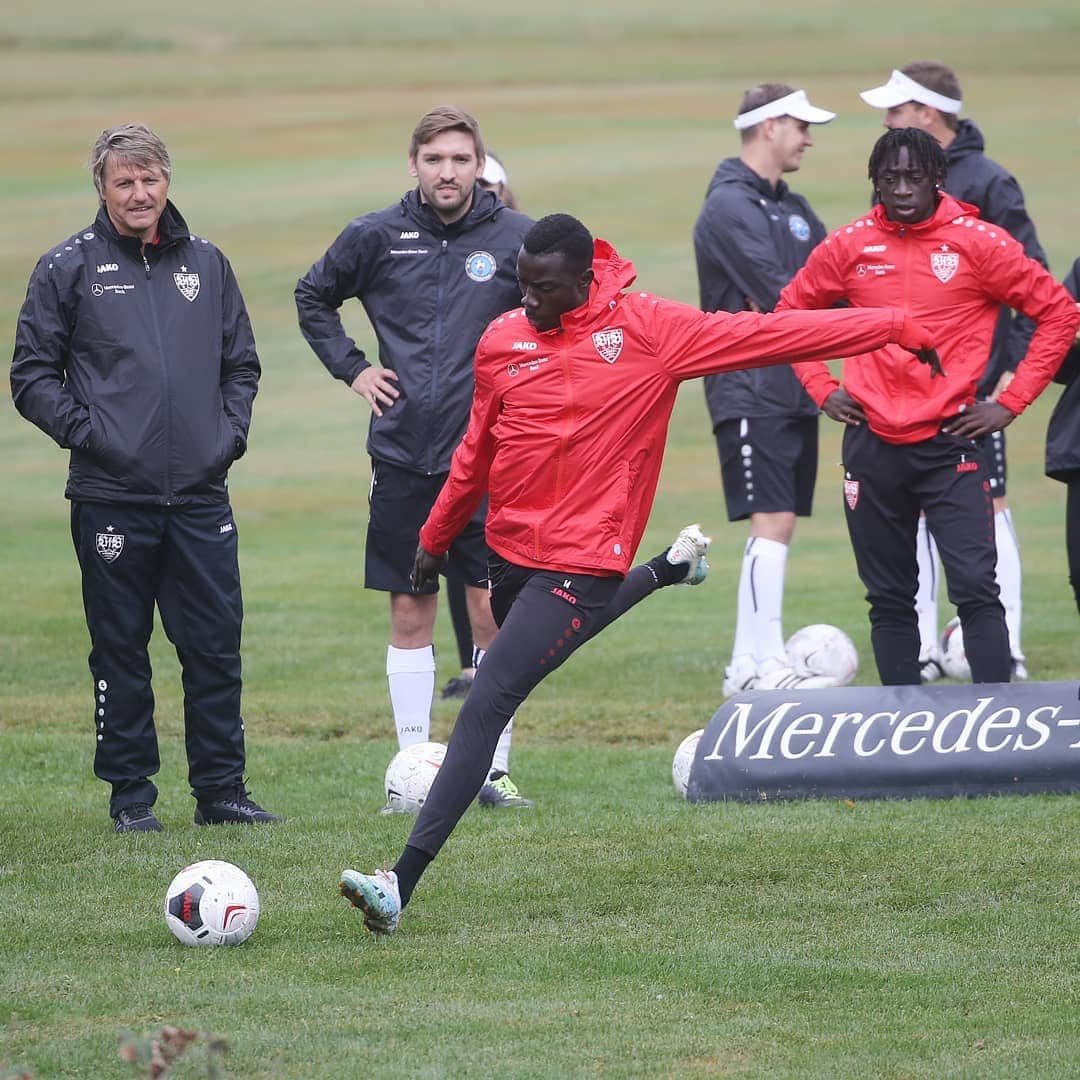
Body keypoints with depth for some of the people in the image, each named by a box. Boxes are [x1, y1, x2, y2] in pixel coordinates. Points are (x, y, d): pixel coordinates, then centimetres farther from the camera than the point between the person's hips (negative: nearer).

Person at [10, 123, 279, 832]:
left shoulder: (206, 264, 12)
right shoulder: (69, 268, 1)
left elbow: (241, 363, 21)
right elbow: (32, 375, 2)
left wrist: (231, 432, 6)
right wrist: (83, 432, -9)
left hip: (201, 496, 3)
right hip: (112, 499, -3)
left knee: (217, 647, 3)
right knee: (121, 652, 3)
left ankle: (221, 788, 11)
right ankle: (131, 795, 11)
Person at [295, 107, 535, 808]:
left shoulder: (517, 239, -2)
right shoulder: (377, 237, 2)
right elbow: (314, 297, 18)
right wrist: (351, 368, 9)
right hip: (402, 458, 2)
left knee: (492, 611, -4)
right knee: (410, 612, 6)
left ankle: (495, 769, 3)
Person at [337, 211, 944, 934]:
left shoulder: (648, 330, -8)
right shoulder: (502, 341, 5)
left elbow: (767, 334, -6)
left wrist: (893, 329, -5)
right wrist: (435, 538, 25)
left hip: (582, 563, -7)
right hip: (511, 552, 7)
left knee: (486, 706, -16)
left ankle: (403, 885, -19)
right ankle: (662, 574, 50)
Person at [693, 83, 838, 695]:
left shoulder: (792, 209, 18)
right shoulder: (729, 207, -11)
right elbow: (781, 297, -18)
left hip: (794, 389, 9)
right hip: (751, 391, -9)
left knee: (781, 525, 9)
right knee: (771, 523, -13)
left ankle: (750, 663, 14)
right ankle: (763, 663, -13)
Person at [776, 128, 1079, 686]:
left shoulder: (978, 243, -5)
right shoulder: (849, 247, 3)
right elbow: (789, 312, 20)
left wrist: (1011, 403, -3)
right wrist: (822, 388, 9)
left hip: (951, 442, -3)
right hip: (872, 445, 3)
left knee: (975, 587, -14)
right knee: (888, 599, 9)